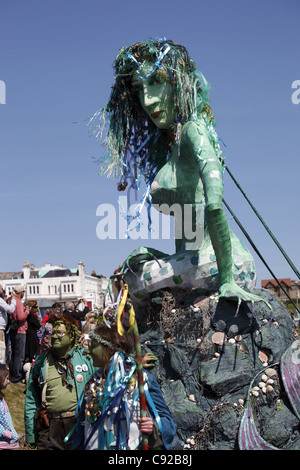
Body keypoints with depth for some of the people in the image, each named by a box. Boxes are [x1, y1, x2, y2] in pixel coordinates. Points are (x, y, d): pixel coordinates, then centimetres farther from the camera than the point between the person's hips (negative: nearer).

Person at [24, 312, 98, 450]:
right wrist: (30, 435, 7)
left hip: (79, 425, -1)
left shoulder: (85, 357, 1)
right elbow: (31, 400, 10)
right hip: (50, 427, 2)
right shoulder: (41, 361, 8)